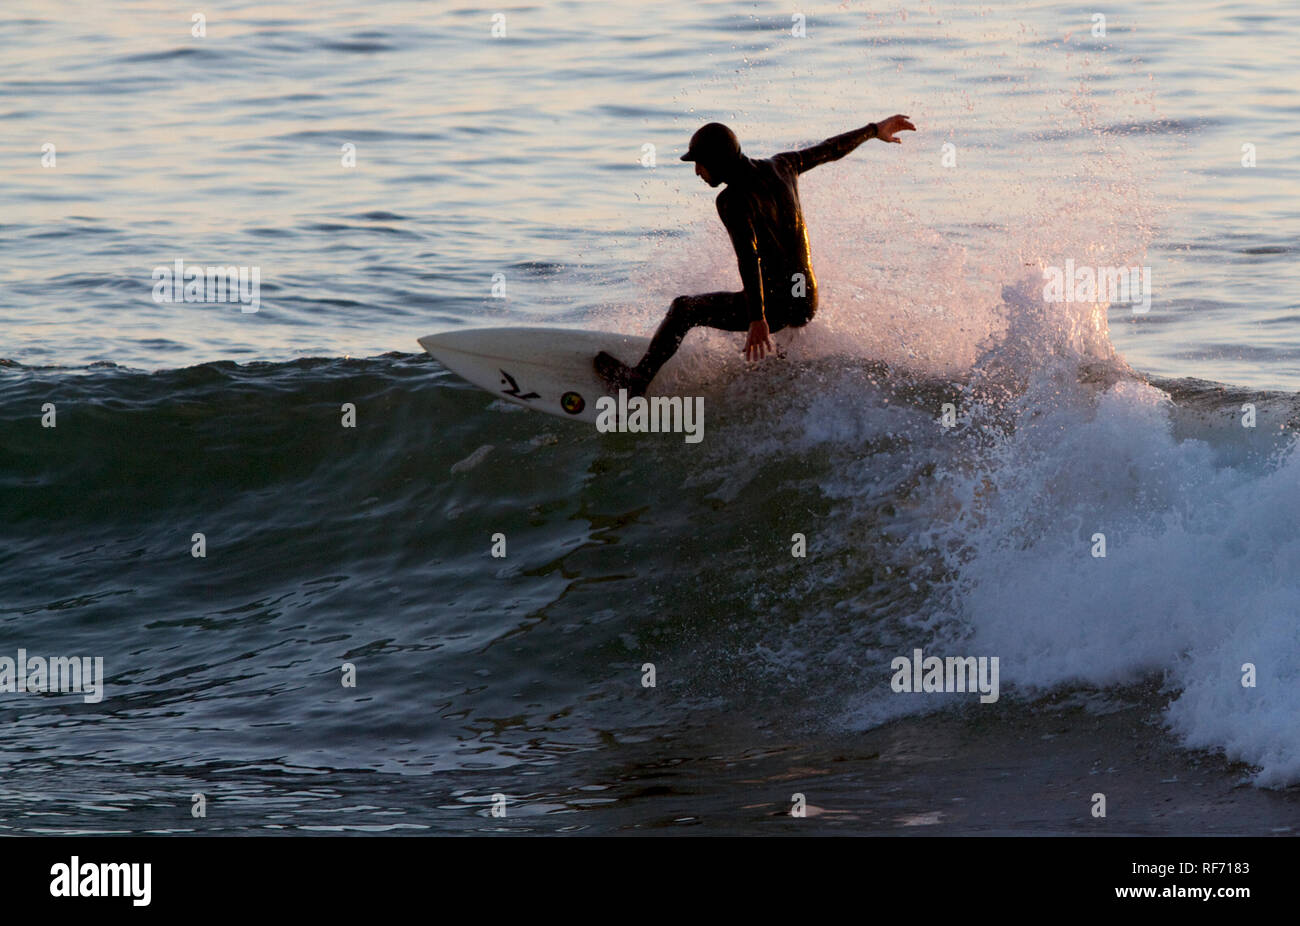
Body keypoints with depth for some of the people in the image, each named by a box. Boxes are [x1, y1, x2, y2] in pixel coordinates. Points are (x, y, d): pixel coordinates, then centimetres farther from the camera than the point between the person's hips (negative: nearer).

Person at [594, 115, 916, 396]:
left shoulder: (734, 200, -17)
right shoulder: (781, 167, 4)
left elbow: (749, 257, -29)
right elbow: (830, 149, 18)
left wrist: (758, 320, -38)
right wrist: (874, 131, 36)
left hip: (775, 305, -7)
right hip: (807, 303, 7)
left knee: (683, 309, 6)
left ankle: (637, 381, 9)